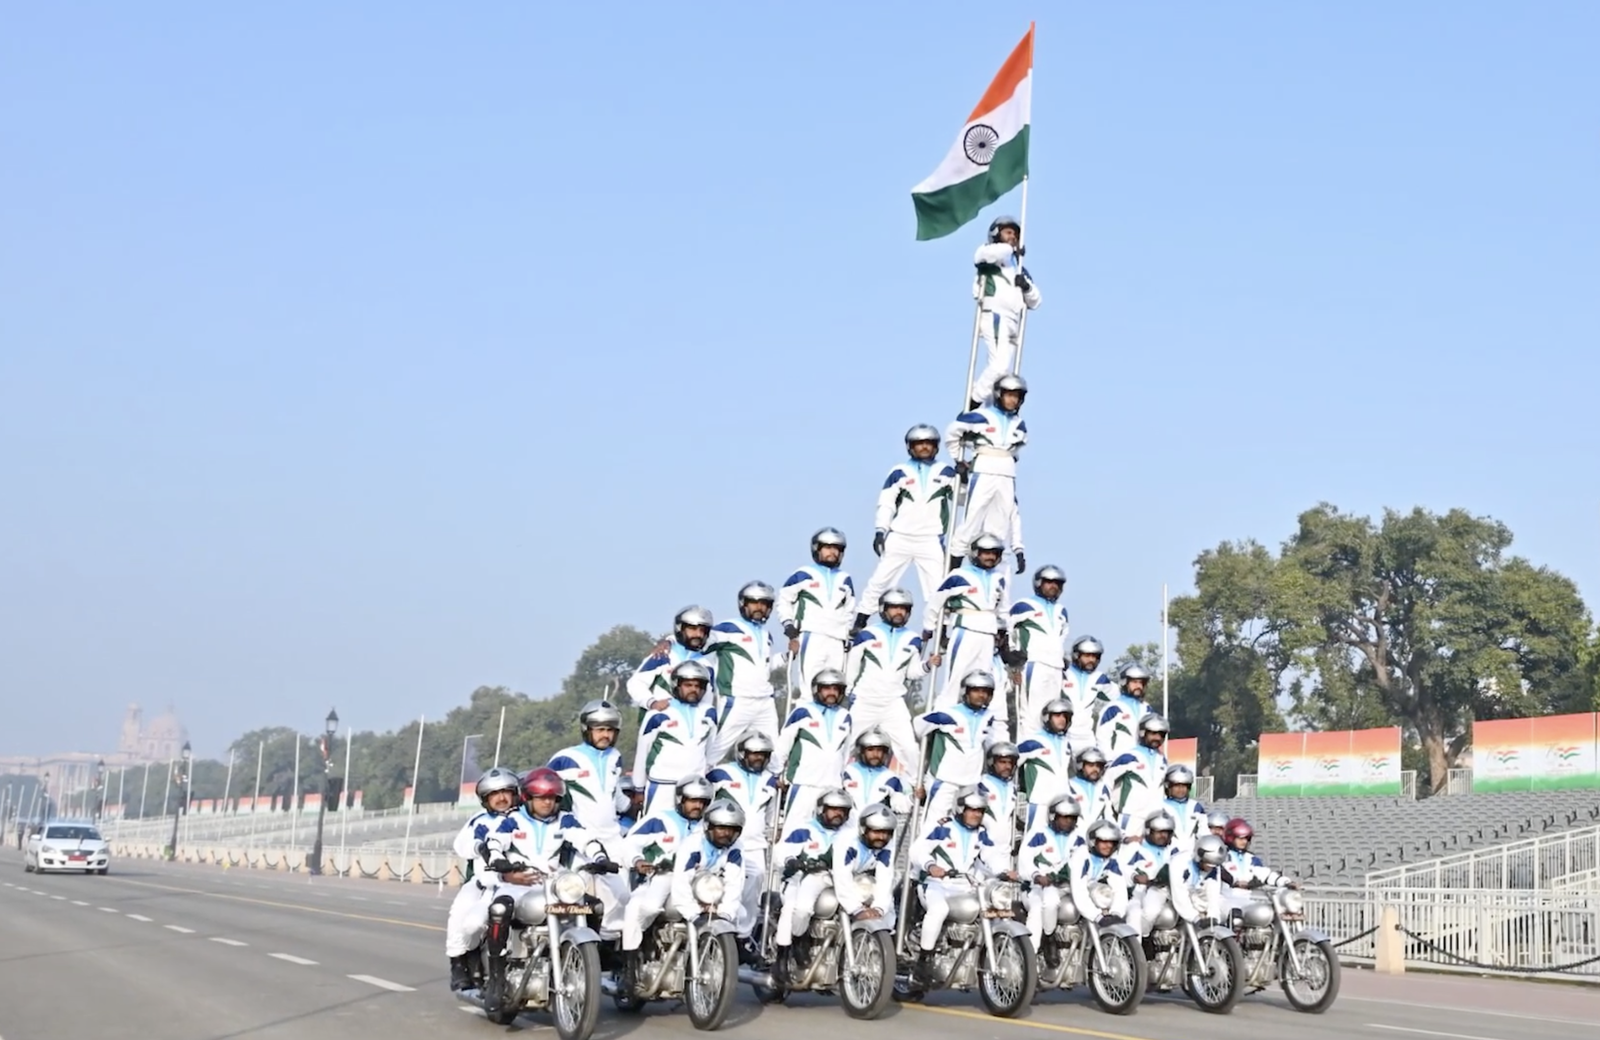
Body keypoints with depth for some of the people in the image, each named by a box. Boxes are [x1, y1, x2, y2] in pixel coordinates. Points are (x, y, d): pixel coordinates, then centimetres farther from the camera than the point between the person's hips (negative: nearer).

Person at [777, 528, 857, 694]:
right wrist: (789, 628, -2)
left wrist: (848, 638, 20)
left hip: (836, 641, 5)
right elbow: (784, 601, 6)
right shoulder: (803, 575, 2)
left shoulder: (845, 579, 18)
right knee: (811, 688, -13)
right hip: (811, 638, -5)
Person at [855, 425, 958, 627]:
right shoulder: (899, 473, 4)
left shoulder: (945, 472, 7)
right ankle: (860, 621, 11)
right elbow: (885, 504, 3)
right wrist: (880, 531, -6)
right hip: (899, 538, 0)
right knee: (879, 581, 2)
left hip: (930, 541, 0)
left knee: (937, 587, -5)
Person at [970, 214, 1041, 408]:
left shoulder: (1018, 267, 31)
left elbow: (1034, 301, 27)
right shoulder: (990, 256, 13)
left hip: (1013, 322, 8)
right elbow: (985, 254, -16)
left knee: (1004, 371, 0)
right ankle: (972, 404, -21)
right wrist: (1011, 249, 1)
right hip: (995, 316, -8)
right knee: (1000, 365, -25)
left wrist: (1027, 287, 5)